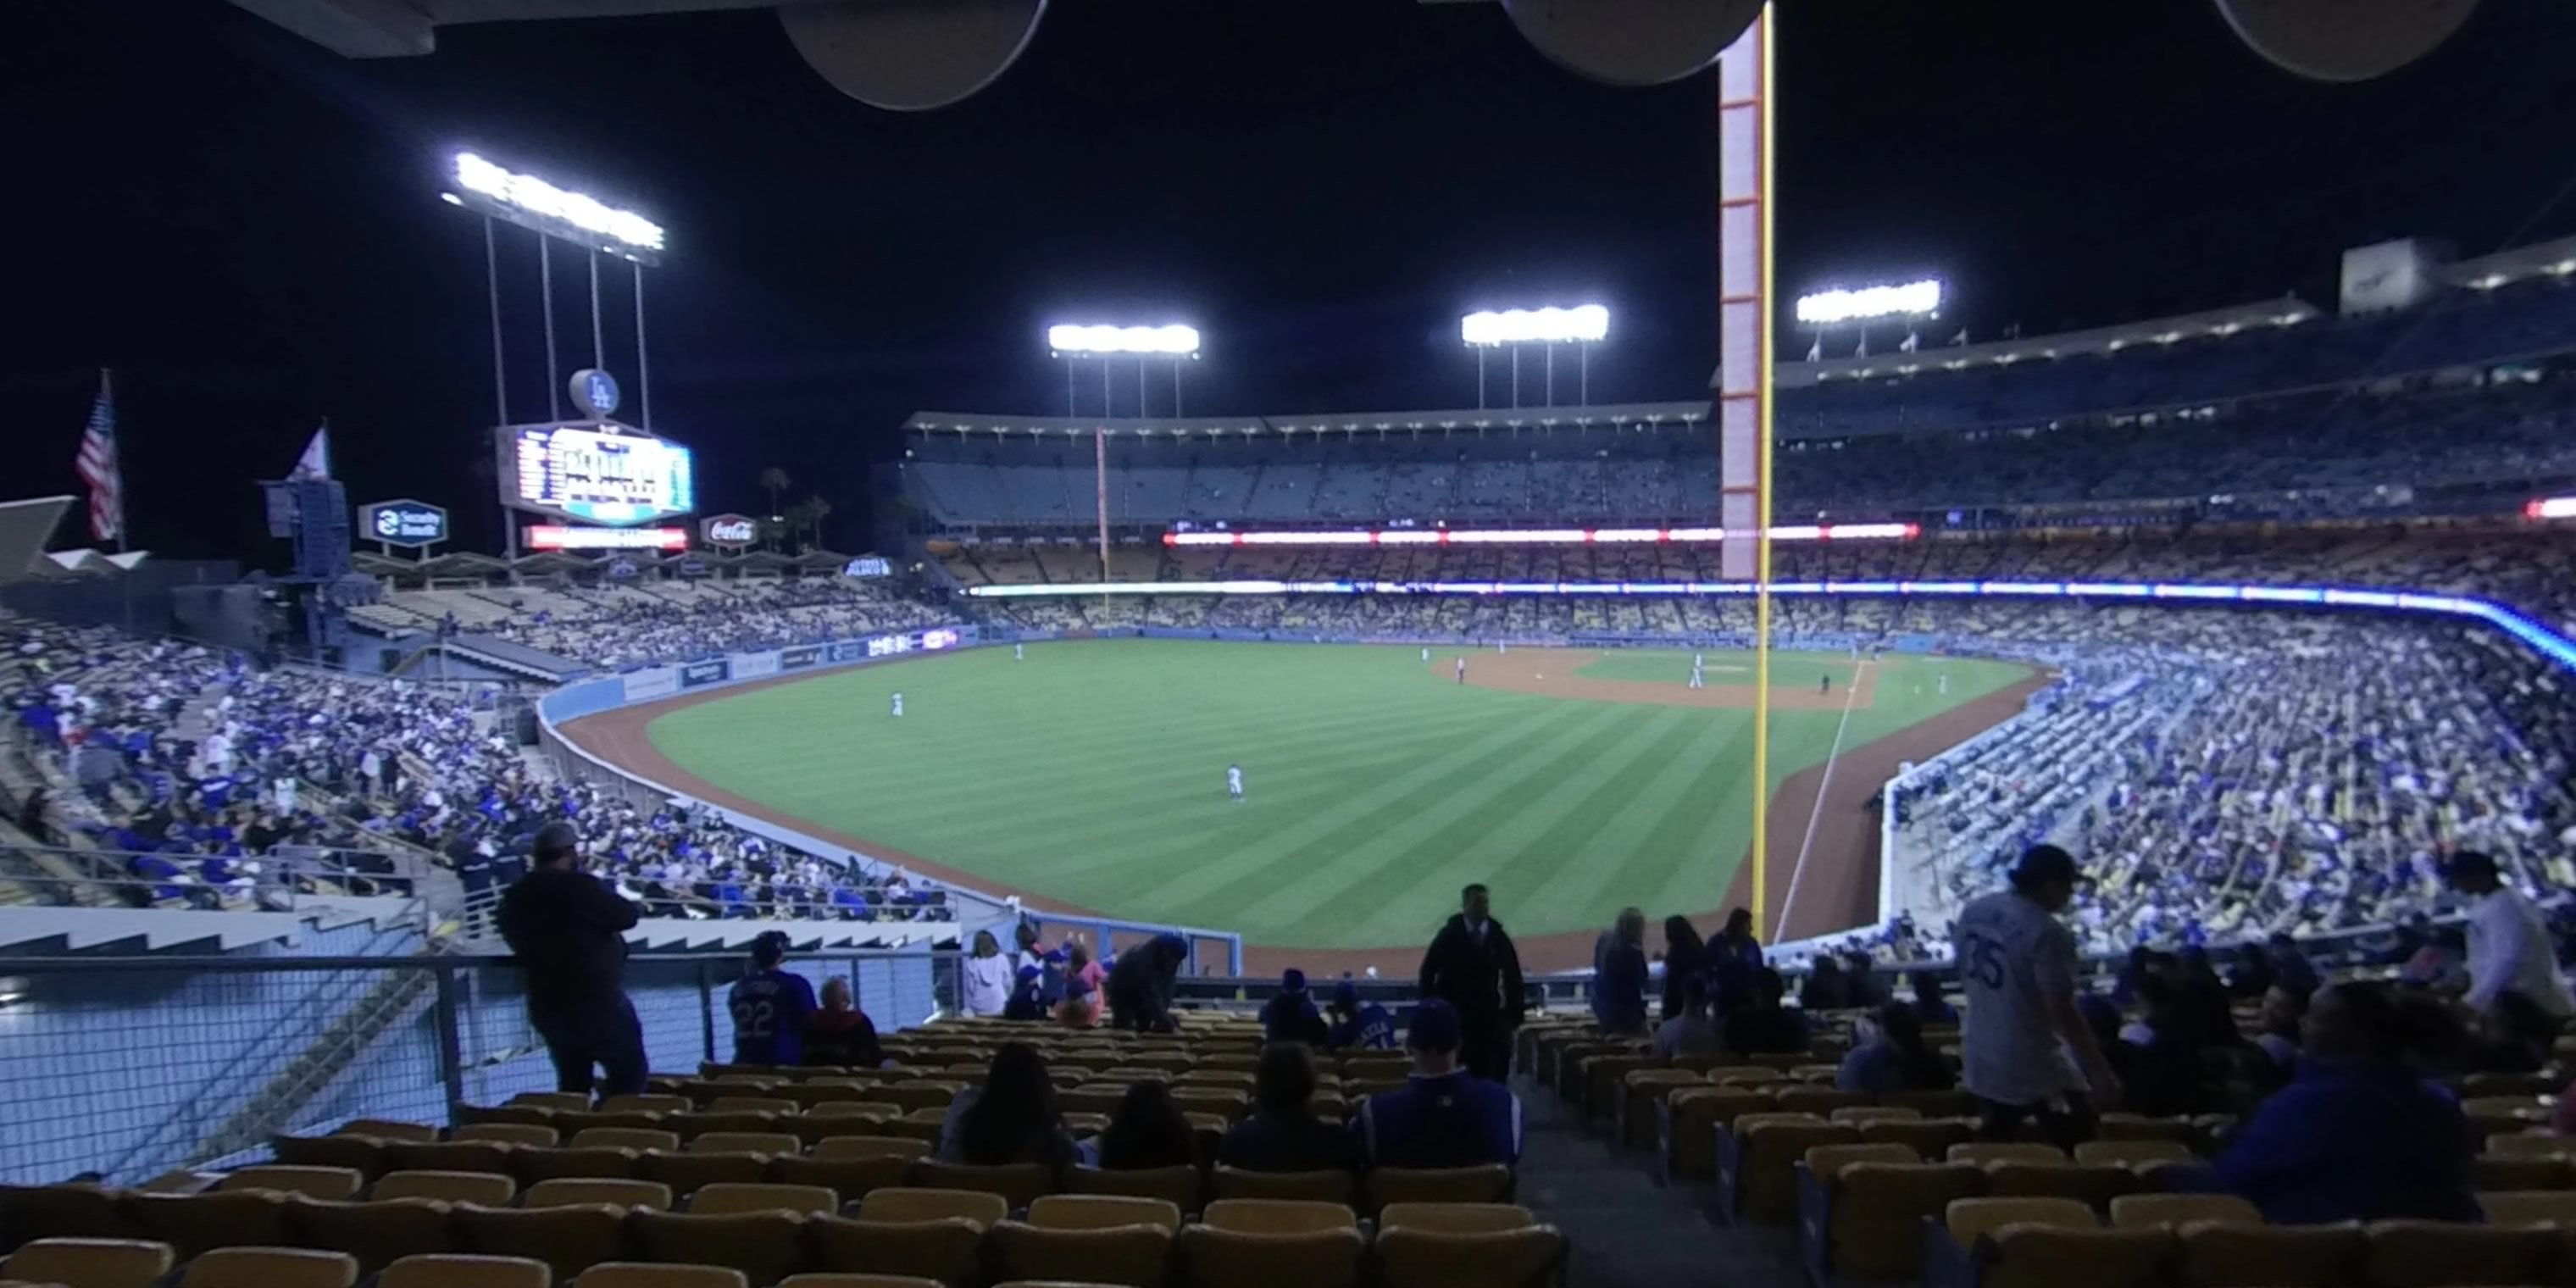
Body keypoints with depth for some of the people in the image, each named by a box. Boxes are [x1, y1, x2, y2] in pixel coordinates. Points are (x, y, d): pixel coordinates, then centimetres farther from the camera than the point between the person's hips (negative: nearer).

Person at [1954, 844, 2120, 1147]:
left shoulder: (1973, 911, 0)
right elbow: (2063, 1012, -23)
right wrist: (2101, 1072, -14)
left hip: (1983, 1060, 7)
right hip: (2034, 1067, -7)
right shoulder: (2048, 933, -23)